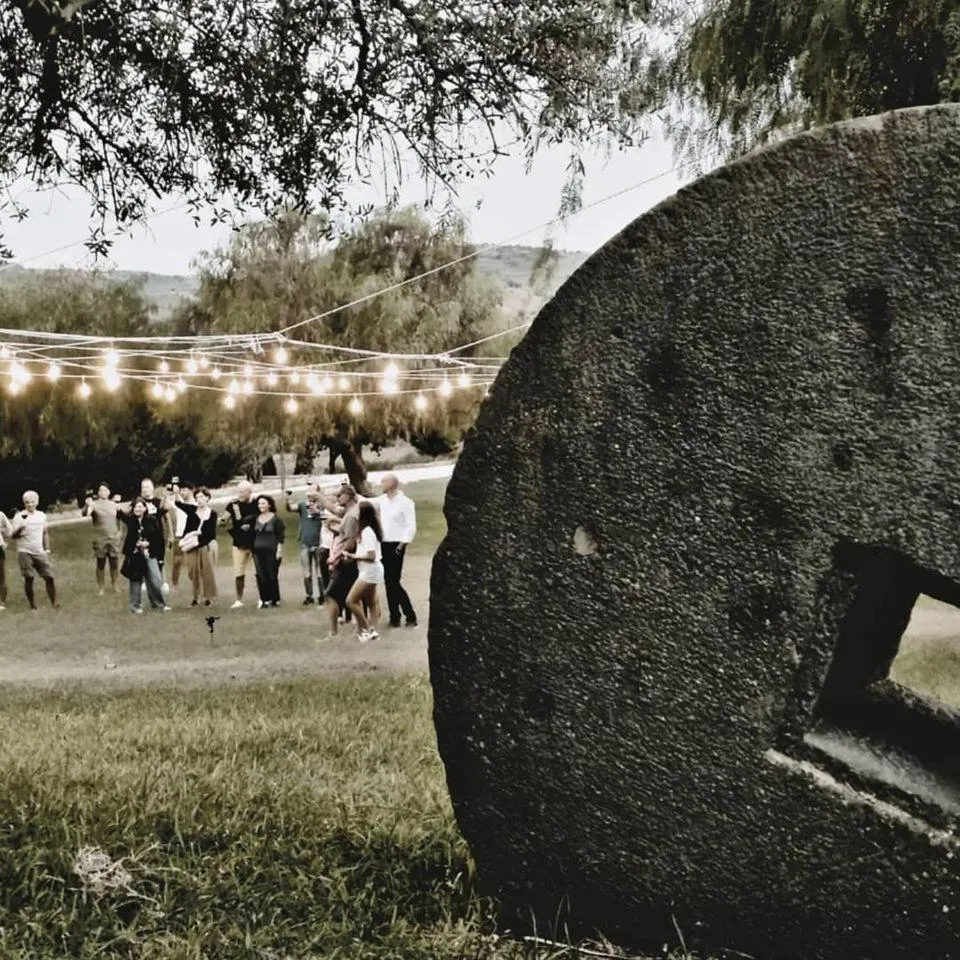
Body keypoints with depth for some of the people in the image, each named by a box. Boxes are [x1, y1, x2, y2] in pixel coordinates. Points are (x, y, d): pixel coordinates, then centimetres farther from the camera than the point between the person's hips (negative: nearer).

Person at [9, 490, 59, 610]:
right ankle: (32, 605, 5)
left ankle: (55, 603, 3)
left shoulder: (42, 515, 9)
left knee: (49, 577, -5)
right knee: (29, 578, -6)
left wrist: (47, 549, 11)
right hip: (25, 552, -3)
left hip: (40, 552, 3)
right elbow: (12, 536, -6)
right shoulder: (19, 517, -4)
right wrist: (19, 529, -26)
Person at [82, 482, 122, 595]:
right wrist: (87, 505, -44)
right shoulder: (94, 504, -6)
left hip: (114, 539, 3)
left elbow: (122, 516, 22)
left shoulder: (114, 504, 8)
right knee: (101, 564, 4)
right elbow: (84, 514, -26)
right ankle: (100, 588, 14)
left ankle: (114, 585, 23)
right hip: (100, 539, -3)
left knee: (115, 564, 7)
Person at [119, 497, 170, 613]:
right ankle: (136, 606, 16)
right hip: (134, 555, 0)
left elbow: (158, 537, -2)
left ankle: (159, 603, 16)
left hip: (149, 554, 0)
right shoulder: (129, 519, -2)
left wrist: (148, 543, -13)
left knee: (155, 580, 0)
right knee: (136, 580, 5)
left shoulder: (152, 520, -3)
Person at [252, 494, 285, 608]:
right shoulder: (256, 519, 10)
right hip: (258, 551, 4)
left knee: (272, 576, -1)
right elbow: (254, 535, 16)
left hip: (271, 551, -4)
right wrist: (253, 550, 12)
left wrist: (279, 550, -11)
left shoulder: (276, 519, -4)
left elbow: (280, 536, -5)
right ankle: (265, 600, 6)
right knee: (261, 576, 1)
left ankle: (275, 599, 10)